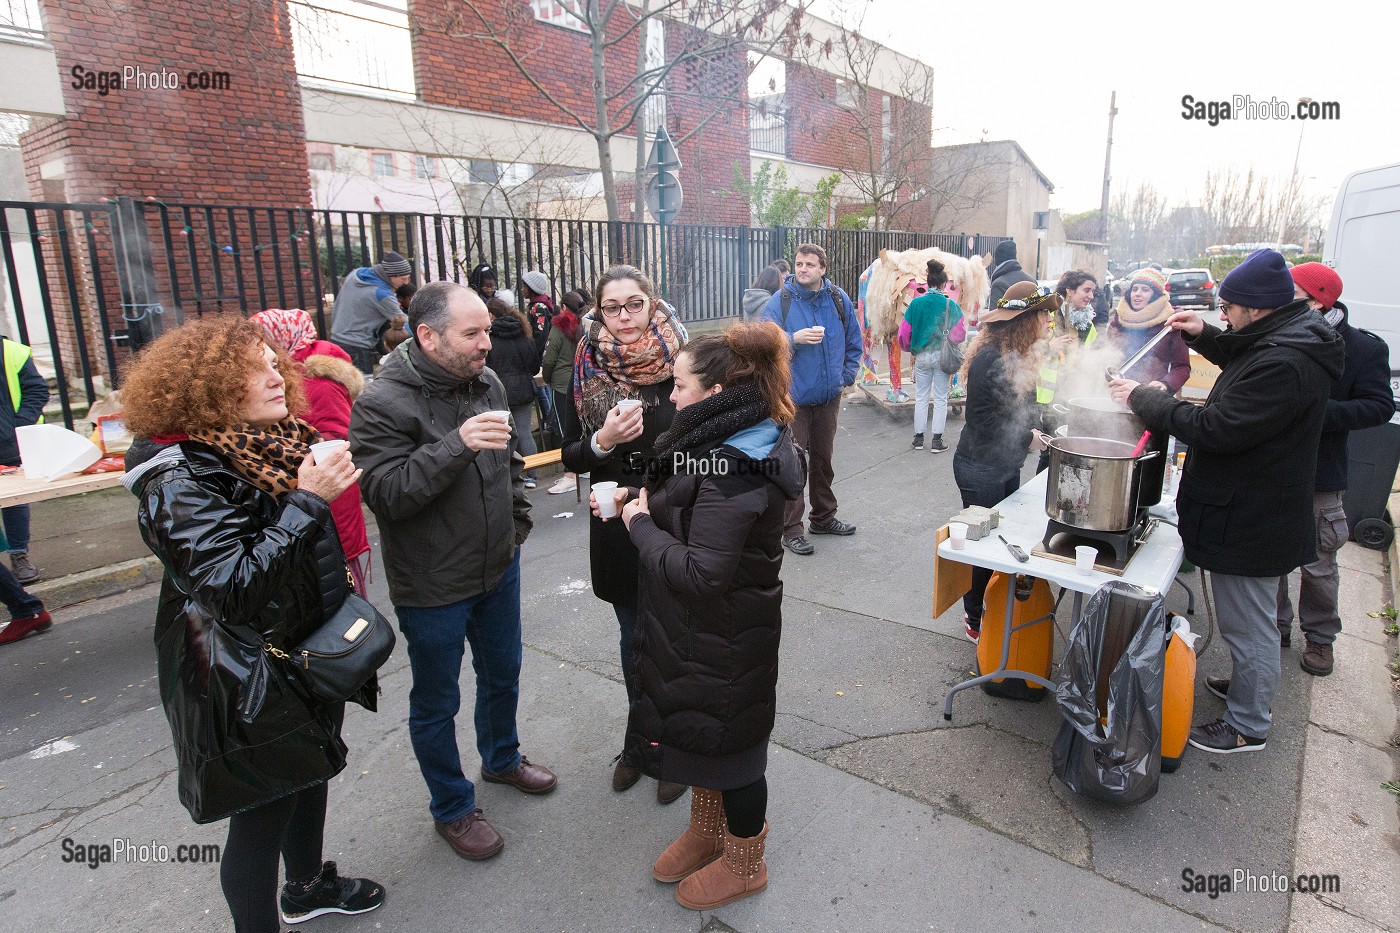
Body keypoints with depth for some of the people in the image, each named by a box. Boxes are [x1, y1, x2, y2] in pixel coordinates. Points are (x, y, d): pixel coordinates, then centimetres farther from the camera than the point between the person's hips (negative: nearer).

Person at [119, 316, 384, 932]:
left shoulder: (279, 440, 1)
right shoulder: (178, 478, -22)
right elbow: (232, 589, -31)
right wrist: (304, 499, -31)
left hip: (311, 656, 9)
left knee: (309, 776, 26)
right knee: (262, 815, 9)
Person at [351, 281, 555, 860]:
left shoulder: (486, 384, 1)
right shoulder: (382, 404, -21)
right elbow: (385, 493, -29)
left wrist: (517, 522, 11)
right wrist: (456, 445, -37)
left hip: (499, 570, 7)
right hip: (432, 589, -6)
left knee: (502, 675, 25)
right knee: (436, 703, 13)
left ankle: (501, 758, 51)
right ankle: (451, 809, 35)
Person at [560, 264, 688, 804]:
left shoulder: (682, 366, -10)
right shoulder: (588, 372, -4)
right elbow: (570, 458, -2)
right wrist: (602, 442, -21)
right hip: (617, 527, 2)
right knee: (633, 637, 17)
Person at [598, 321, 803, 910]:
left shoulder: (732, 471, -30)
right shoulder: (737, 443, 2)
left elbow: (702, 573, -32)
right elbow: (696, 521, 11)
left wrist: (640, 523, -20)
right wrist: (648, 504, -5)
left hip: (724, 640, -9)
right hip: (706, 628, 9)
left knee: (727, 744, 12)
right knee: (701, 728, 25)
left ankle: (744, 863, 38)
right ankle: (708, 831, 50)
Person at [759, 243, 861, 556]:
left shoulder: (838, 299, 3)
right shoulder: (780, 301, -8)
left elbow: (853, 340, 14)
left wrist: (847, 375, 6)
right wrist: (795, 338, -27)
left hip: (829, 395, 4)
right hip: (793, 396, -4)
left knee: (823, 459, 17)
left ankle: (823, 517, 33)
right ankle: (791, 529, 8)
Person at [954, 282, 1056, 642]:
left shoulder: (1019, 357, 7)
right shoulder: (990, 359, -22)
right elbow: (981, 421, -23)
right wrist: (1029, 439, -18)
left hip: (1007, 465, 9)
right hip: (980, 468, -9)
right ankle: (975, 621, 19)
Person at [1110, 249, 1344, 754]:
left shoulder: (1283, 364, -29)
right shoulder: (1283, 340, 6)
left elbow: (1215, 429, -30)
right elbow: (1241, 359, 29)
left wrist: (1142, 398, -20)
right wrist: (1204, 334, 12)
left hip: (1249, 520, -11)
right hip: (1250, 510, 11)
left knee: (1248, 626, 6)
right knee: (1250, 619, 27)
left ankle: (1247, 726, 22)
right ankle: (1246, 684, 47)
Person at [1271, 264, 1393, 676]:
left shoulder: (1363, 348, -8)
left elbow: (1380, 406, -10)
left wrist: (1321, 412, -24)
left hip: (1321, 476, -2)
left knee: (1319, 565, 10)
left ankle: (1320, 637, 29)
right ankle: (1277, 627, 30)